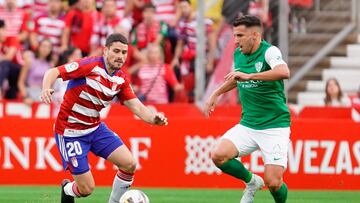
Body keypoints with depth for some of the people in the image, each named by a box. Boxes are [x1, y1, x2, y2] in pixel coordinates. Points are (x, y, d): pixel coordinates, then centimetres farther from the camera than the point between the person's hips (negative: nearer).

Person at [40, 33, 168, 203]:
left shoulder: (121, 79, 1)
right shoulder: (90, 65, -20)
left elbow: (136, 107, -5)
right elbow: (53, 72, -22)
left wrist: (154, 119, -26)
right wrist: (46, 88, -44)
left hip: (95, 128, 7)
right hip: (70, 132, -7)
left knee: (129, 164, -7)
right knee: (86, 189, -7)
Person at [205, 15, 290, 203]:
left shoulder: (269, 51, -15)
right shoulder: (238, 54, 7)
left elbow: (284, 72, -38)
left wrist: (248, 76, -41)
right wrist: (216, 94, 31)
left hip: (275, 126, -6)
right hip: (247, 124, 6)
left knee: (273, 182, -15)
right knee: (218, 155, -17)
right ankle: (252, 182, 11)